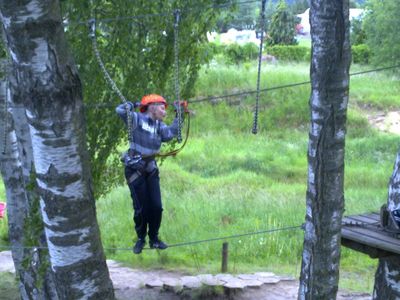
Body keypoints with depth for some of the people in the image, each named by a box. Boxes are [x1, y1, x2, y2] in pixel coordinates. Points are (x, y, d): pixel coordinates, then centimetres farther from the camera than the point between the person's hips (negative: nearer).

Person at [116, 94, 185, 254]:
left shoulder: (159, 125, 8)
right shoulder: (137, 119, -9)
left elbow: (169, 134, -12)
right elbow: (120, 110, -23)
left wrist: (178, 116, -9)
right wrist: (132, 104, -7)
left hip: (151, 170, 6)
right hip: (135, 170, -6)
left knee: (156, 206, 4)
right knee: (141, 208, -1)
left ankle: (154, 238, 21)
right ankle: (141, 239, 19)